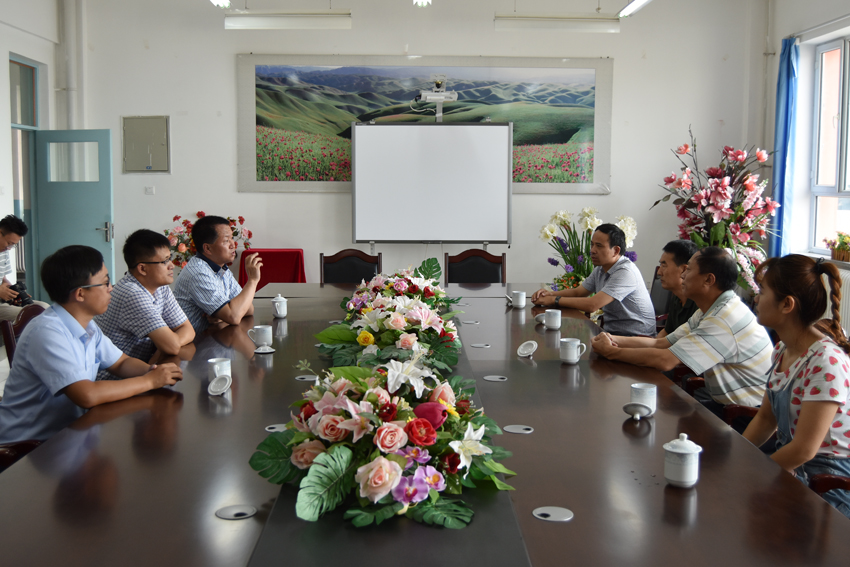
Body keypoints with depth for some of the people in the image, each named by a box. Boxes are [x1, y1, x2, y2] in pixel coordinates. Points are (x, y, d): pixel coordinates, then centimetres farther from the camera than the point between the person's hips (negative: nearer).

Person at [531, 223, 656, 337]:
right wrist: (550, 293, 1)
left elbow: (592, 305, -26)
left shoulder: (626, 272, -21)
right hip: (611, 330, 8)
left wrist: (554, 300, -17)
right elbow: (577, 292, 20)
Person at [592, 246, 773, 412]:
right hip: (721, 398, 8)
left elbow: (665, 360, -28)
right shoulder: (709, 312, 7)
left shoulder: (725, 319, -26)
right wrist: (615, 340, -8)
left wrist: (611, 352, -18)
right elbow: (661, 343, 5)